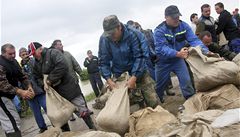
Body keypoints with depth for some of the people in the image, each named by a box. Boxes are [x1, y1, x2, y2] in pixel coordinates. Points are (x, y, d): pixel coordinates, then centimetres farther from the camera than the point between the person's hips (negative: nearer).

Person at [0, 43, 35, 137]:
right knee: (13, 122, -12)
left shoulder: (14, 62, 7)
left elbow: (21, 76, 8)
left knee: (9, 122, 14)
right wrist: (21, 92, -35)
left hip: (8, 95, 9)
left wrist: (29, 87, -11)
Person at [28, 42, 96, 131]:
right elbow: (37, 77, 15)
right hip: (56, 93, 7)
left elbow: (62, 66, -26)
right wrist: (44, 83, -7)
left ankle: (93, 130, 18)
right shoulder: (37, 63, 11)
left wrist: (50, 80, -21)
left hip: (69, 89, -7)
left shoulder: (53, 53, -11)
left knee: (82, 111, 0)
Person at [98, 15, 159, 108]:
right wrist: (109, 80, -17)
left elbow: (140, 57, -20)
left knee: (153, 102, -4)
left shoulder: (133, 34, -20)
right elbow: (103, 62, -6)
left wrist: (134, 78, -27)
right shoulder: (104, 39, -12)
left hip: (138, 72, -2)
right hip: (118, 75, 2)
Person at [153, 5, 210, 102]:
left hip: (178, 60, 2)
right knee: (160, 85, 13)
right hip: (163, 62, -2)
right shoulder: (159, 30, -24)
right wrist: (178, 53, -49)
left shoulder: (184, 26, -13)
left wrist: (205, 50, -38)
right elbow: (161, 48, -34)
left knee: (186, 81, -9)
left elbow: (193, 40, -19)